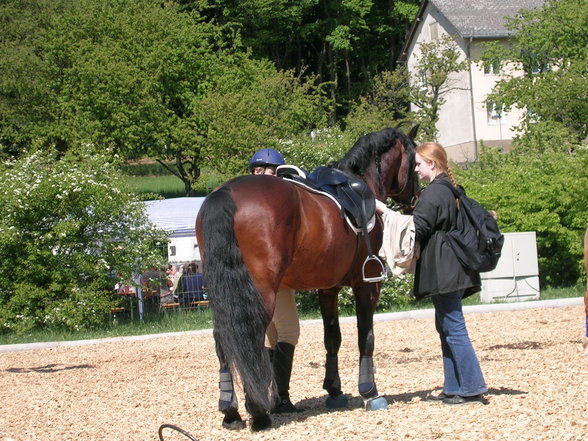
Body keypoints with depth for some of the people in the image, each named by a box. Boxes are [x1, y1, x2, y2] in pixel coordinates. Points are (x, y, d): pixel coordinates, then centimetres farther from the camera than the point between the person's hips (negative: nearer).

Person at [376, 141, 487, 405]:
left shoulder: (434, 193, -14)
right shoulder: (449, 190, 17)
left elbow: (416, 228, -17)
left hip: (443, 272, -10)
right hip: (449, 271, 10)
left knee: (453, 328, -8)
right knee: (446, 328, 13)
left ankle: (472, 388, -7)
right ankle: (453, 387, 17)